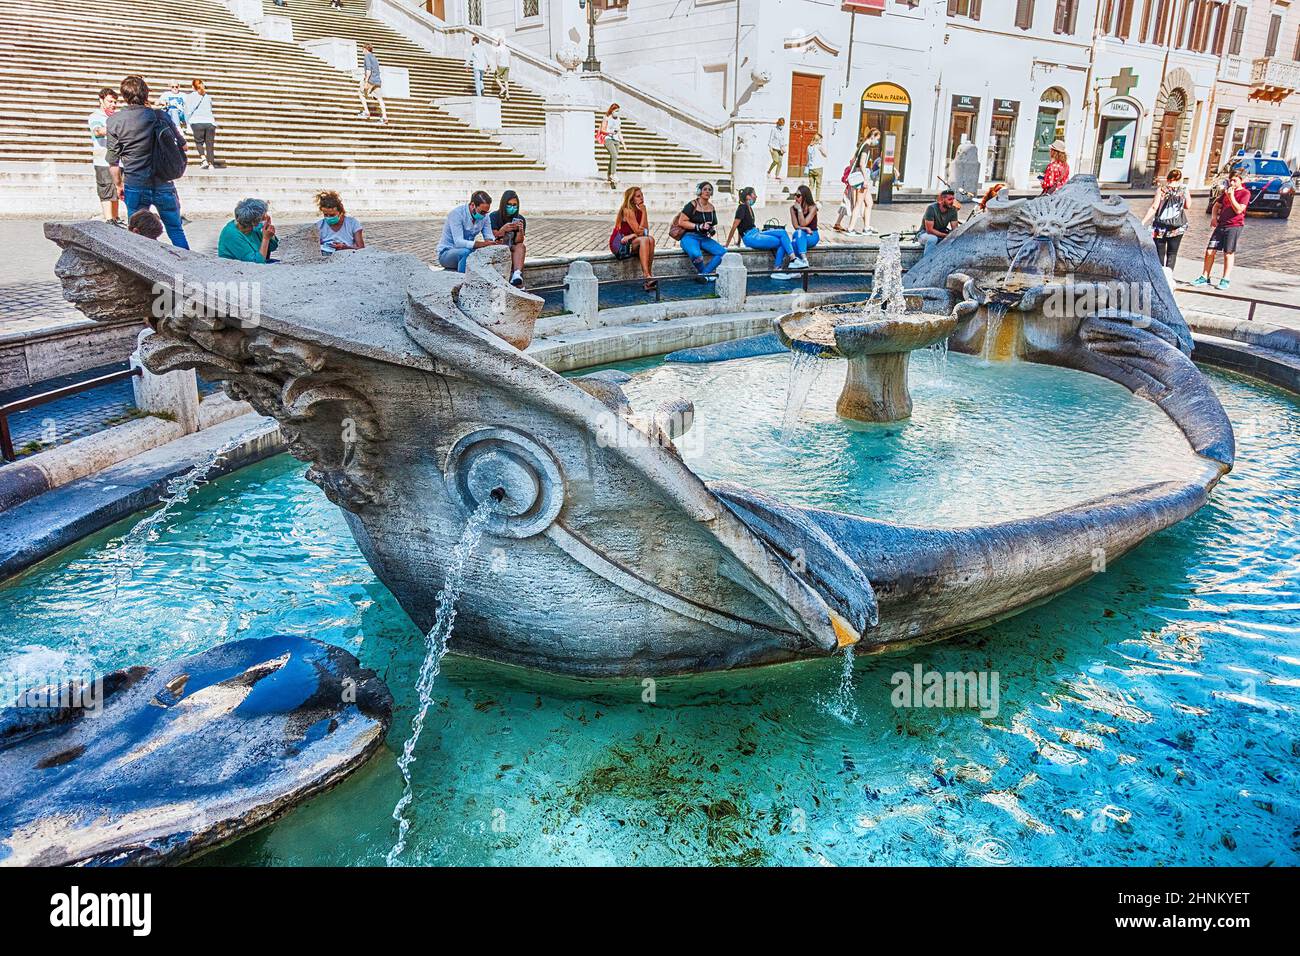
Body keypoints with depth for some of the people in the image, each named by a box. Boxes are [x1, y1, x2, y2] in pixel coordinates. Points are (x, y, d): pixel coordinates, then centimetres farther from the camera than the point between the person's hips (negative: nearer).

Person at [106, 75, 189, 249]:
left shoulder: (114, 121, -4)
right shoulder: (159, 116, -2)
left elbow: (113, 161, -2)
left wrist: (119, 185, 12)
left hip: (135, 187, -1)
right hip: (163, 184, 1)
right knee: (176, 230, 9)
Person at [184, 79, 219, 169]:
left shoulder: (189, 96, 11)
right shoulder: (208, 97, 21)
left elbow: (188, 111, 7)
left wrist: (188, 123, 12)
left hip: (197, 122, -2)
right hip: (210, 122, 2)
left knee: (199, 142, 10)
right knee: (210, 144, 4)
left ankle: (204, 160, -10)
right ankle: (211, 164, -5)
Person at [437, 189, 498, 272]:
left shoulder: (484, 216, -3)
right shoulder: (456, 214, -21)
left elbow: (489, 236, -4)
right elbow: (458, 242, -30)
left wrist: (491, 241, -30)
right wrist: (481, 244, -45)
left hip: (466, 251, 6)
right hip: (446, 253, -6)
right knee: (465, 252, -37)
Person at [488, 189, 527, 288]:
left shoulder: (520, 219, 2)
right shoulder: (494, 217, -6)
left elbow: (518, 242, -5)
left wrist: (521, 230, -27)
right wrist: (503, 230, -31)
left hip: (513, 250, 3)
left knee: (521, 246, -28)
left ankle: (517, 274, -52)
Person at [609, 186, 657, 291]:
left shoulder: (639, 211, 10)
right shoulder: (627, 211, -13)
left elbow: (646, 231, 1)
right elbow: (639, 232, -17)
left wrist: (633, 235, -18)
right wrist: (644, 213, -11)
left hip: (629, 243, 6)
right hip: (619, 245, -6)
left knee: (650, 239, -21)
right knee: (644, 240, -30)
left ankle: (649, 273, -28)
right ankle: (647, 276, -42)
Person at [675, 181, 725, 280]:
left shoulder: (711, 207, 13)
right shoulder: (692, 205, -6)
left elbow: (714, 225, 25)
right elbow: (681, 222, -11)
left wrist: (713, 230, 0)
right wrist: (699, 226, -16)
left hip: (704, 238, 7)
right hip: (690, 237, -7)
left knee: (723, 252, -17)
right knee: (697, 255, -39)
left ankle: (704, 274, -16)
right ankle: (708, 272, -9)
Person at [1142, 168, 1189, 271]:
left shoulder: (1161, 190, -7)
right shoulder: (1183, 190, -1)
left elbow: (1154, 208, -13)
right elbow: (1187, 206, 11)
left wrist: (1143, 222, -11)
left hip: (1160, 226, -1)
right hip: (1177, 227, 2)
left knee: (1160, 252, 7)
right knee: (1172, 253, 8)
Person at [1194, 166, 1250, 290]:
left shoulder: (1245, 193, -4)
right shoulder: (1227, 191, 17)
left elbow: (1239, 210, -15)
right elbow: (1217, 205, 25)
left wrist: (1231, 196, -16)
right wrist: (1214, 217, 7)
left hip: (1234, 226, -6)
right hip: (1221, 224, 6)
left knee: (1228, 253, -3)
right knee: (1210, 251, 0)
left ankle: (1226, 280, 3)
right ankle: (1204, 277, 6)